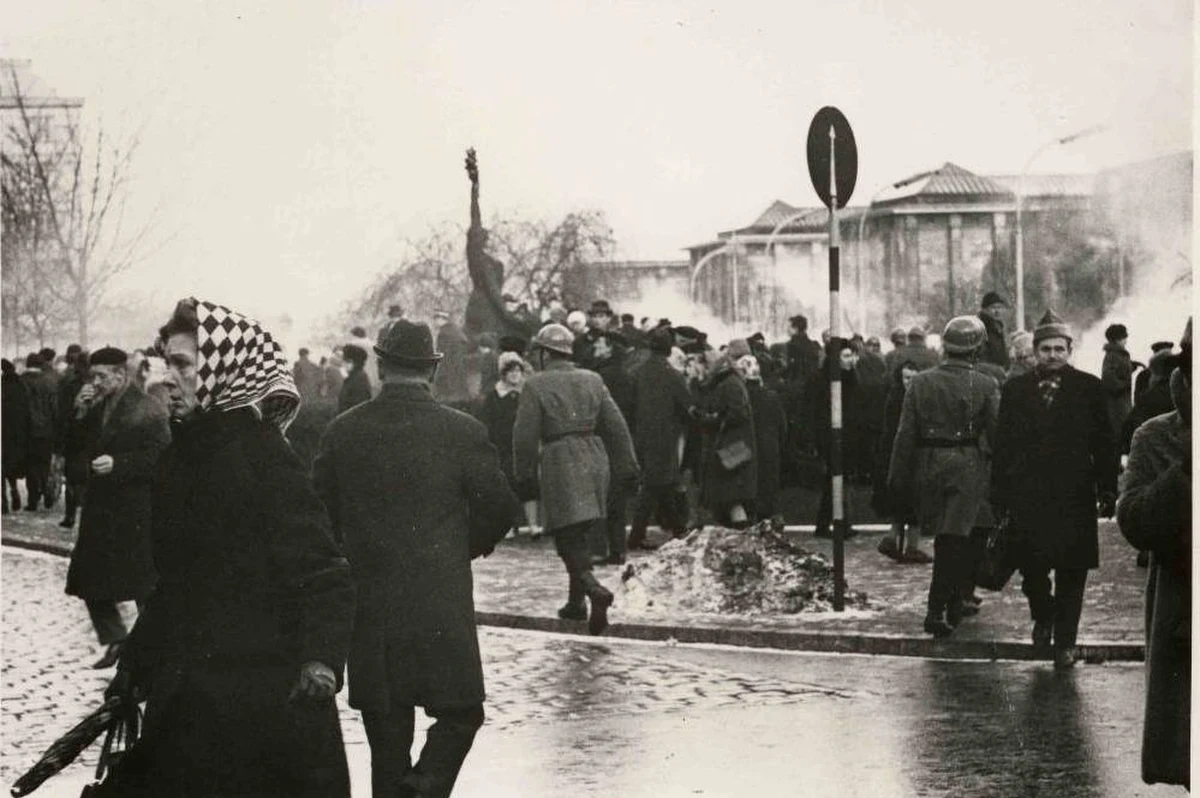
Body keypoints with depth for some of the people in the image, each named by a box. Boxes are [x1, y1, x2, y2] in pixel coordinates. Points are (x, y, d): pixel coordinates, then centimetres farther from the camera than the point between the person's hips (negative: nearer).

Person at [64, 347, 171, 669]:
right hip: (100, 507, 7)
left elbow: (159, 458, -16)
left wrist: (118, 463, -24)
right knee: (90, 580, 7)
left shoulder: (149, 410, -11)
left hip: (136, 512, -7)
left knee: (143, 583, 0)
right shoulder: (95, 408, 11)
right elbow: (74, 446, 9)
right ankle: (114, 639, 20)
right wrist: (80, 414, -6)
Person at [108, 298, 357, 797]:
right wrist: (133, 666, 20)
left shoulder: (262, 457, -13)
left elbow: (323, 576, -18)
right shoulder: (182, 457, 11)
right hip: (184, 696, 8)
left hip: (263, 703, -8)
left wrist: (320, 660, -33)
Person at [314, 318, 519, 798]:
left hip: (368, 609, 3)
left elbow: (320, 510, 5)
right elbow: (499, 507, -4)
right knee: (459, 714, 7)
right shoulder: (462, 433, -7)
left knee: (387, 729, 12)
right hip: (442, 605, -3)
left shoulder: (342, 432, 0)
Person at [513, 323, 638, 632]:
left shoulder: (536, 386, -6)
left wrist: (525, 477, 2)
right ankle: (576, 602, 23)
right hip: (594, 458, 6)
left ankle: (596, 590, -27)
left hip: (559, 462, -6)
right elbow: (617, 428, 8)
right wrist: (627, 469, 12)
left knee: (567, 538, -5)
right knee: (577, 534, 18)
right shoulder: (592, 380, 9)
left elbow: (525, 437, -6)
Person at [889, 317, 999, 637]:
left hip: (929, 465, 3)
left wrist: (898, 477, 5)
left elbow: (906, 433, 0)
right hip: (967, 466, -3)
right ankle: (937, 610, -7)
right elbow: (998, 432, -7)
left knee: (950, 538, 18)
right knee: (953, 538, -2)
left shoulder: (921, 382, 0)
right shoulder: (985, 386, -6)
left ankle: (956, 601, 30)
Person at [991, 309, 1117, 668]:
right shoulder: (1015, 389, 6)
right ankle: (1042, 615, 32)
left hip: (1075, 496, -1)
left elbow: (1104, 443, 3)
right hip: (1028, 495, 1)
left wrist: (1108, 490, -2)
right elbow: (1002, 445, 6)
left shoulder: (1089, 388, 3)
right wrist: (999, 494, 2)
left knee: (1071, 572, 3)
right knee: (1031, 569, 2)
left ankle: (1065, 641, 13)